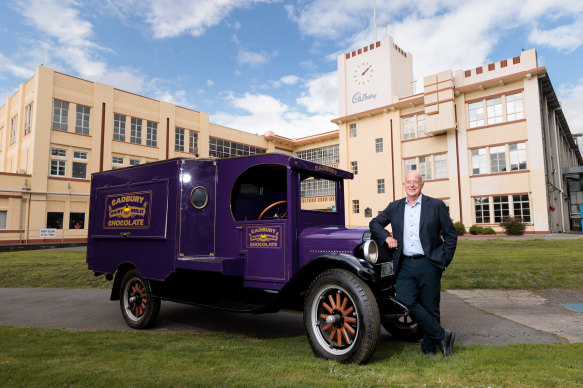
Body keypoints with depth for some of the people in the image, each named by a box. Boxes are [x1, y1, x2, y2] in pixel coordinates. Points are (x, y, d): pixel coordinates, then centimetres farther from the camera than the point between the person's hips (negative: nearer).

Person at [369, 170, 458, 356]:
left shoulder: (436, 205, 3)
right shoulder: (394, 207, 11)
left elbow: (451, 235, 5)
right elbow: (375, 223, 19)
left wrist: (444, 261, -1)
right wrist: (386, 236, 0)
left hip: (428, 264, -2)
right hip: (405, 265, 3)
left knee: (430, 307, 4)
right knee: (405, 301, -10)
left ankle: (429, 347, 24)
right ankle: (442, 335, 7)